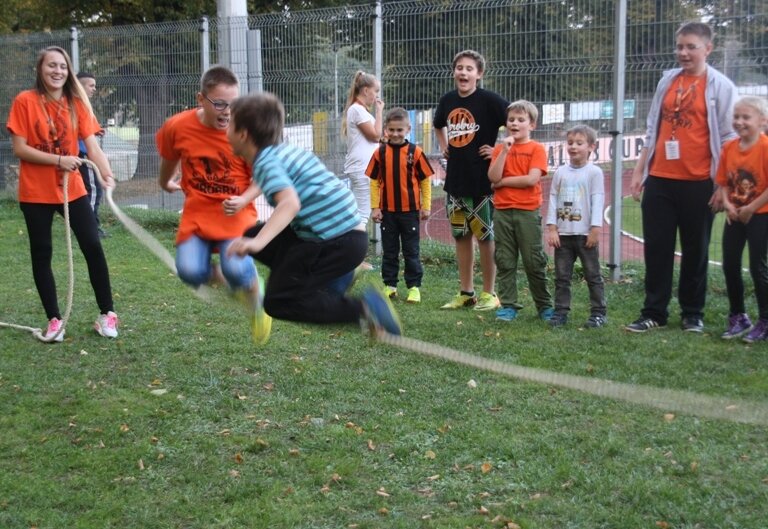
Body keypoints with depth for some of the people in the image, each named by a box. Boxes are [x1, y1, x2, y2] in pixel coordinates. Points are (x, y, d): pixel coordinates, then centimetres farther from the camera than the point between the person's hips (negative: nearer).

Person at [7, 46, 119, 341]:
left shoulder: (76, 103, 0)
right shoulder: (25, 101, -7)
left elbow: (92, 145, -9)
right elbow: (19, 148, -11)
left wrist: (107, 175, -26)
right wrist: (58, 159, -21)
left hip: (72, 189, 2)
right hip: (35, 192, -2)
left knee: (93, 246, -2)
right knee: (41, 254, 4)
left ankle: (106, 313, 10)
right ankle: (54, 319, 16)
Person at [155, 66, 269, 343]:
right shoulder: (178, 126, -8)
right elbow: (169, 158, 16)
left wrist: (243, 201, -21)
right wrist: (165, 183, 33)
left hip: (236, 214, -2)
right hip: (197, 213, 2)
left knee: (237, 269, -27)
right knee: (189, 271, -22)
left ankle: (256, 304, 10)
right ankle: (215, 275, 17)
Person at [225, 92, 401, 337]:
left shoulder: (266, 161, -12)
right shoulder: (283, 151, 16)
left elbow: (290, 202, -31)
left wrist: (258, 242, -41)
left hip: (336, 241, -10)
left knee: (278, 302, -4)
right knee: (252, 236, 18)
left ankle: (362, 307, -14)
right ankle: (332, 277, 8)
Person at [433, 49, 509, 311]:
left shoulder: (489, 100, -12)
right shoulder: (447, 100, 7)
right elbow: (438, 125, 29)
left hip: (482, 180, -6)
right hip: (455, 179, 6)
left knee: (485, 236, 2)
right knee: (460, 236, 11)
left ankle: (489, 293, 12)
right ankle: (466, 292, 21)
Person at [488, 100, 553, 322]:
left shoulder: (536, 149, -1)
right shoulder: (500, 148, 9)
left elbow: (531, 179, -14)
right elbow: (493, 177, -6)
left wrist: (502, 182, -7)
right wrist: (505, 150, -12)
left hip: (528, 212, -3)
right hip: (502, 211, 3)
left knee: (534, 262, 3)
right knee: (505, 262, 5)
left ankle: (544, 306, 14)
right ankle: (508, 305, 13)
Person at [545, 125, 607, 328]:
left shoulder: (594, 172, -2)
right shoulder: (560, 172, 8)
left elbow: (597, 201, -6)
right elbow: (553, 200, 6)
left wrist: (595, 229, -12)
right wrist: (551, 228, -1)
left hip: (585, 234, -4)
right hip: (562, 233, 4)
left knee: (593, 275, 3)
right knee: (561, 276, 7)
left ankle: (598, 312, 8)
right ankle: (561, 311, 13)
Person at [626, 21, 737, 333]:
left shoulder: (721, 86, -2)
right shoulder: (667, 81, 11)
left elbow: (728, 139, -4)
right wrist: (639, 170, 13)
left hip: (697, 183, -4)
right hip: (659, 180, 4)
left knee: (695, 250, 6)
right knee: (656, 248, 5)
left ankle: (692, 314, 17)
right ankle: (654, 313, 12)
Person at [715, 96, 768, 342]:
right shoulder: (729, 148, 1)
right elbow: (723, 181, 7)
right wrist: (727, 203, -9)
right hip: (735, 216, 6)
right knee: (730, 265, 8)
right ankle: (738, 317, 23)